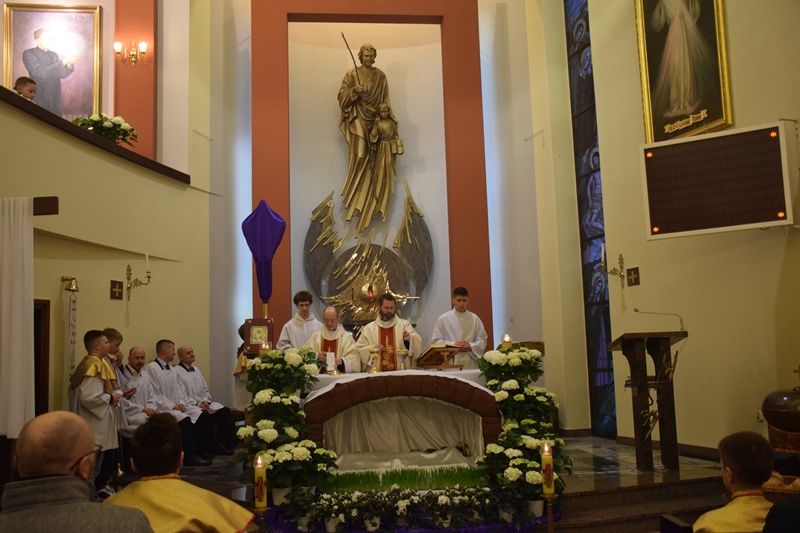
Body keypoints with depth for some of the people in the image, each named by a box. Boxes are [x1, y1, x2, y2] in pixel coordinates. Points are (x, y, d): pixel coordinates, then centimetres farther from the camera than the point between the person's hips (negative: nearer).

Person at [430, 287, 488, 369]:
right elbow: (436, 341, 3)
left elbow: (482, 340, 10)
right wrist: (453, 344, -9)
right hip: (451, 362, -2)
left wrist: (471, 346, -8)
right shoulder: (443, 319, 3)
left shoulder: (474, 318, 7)